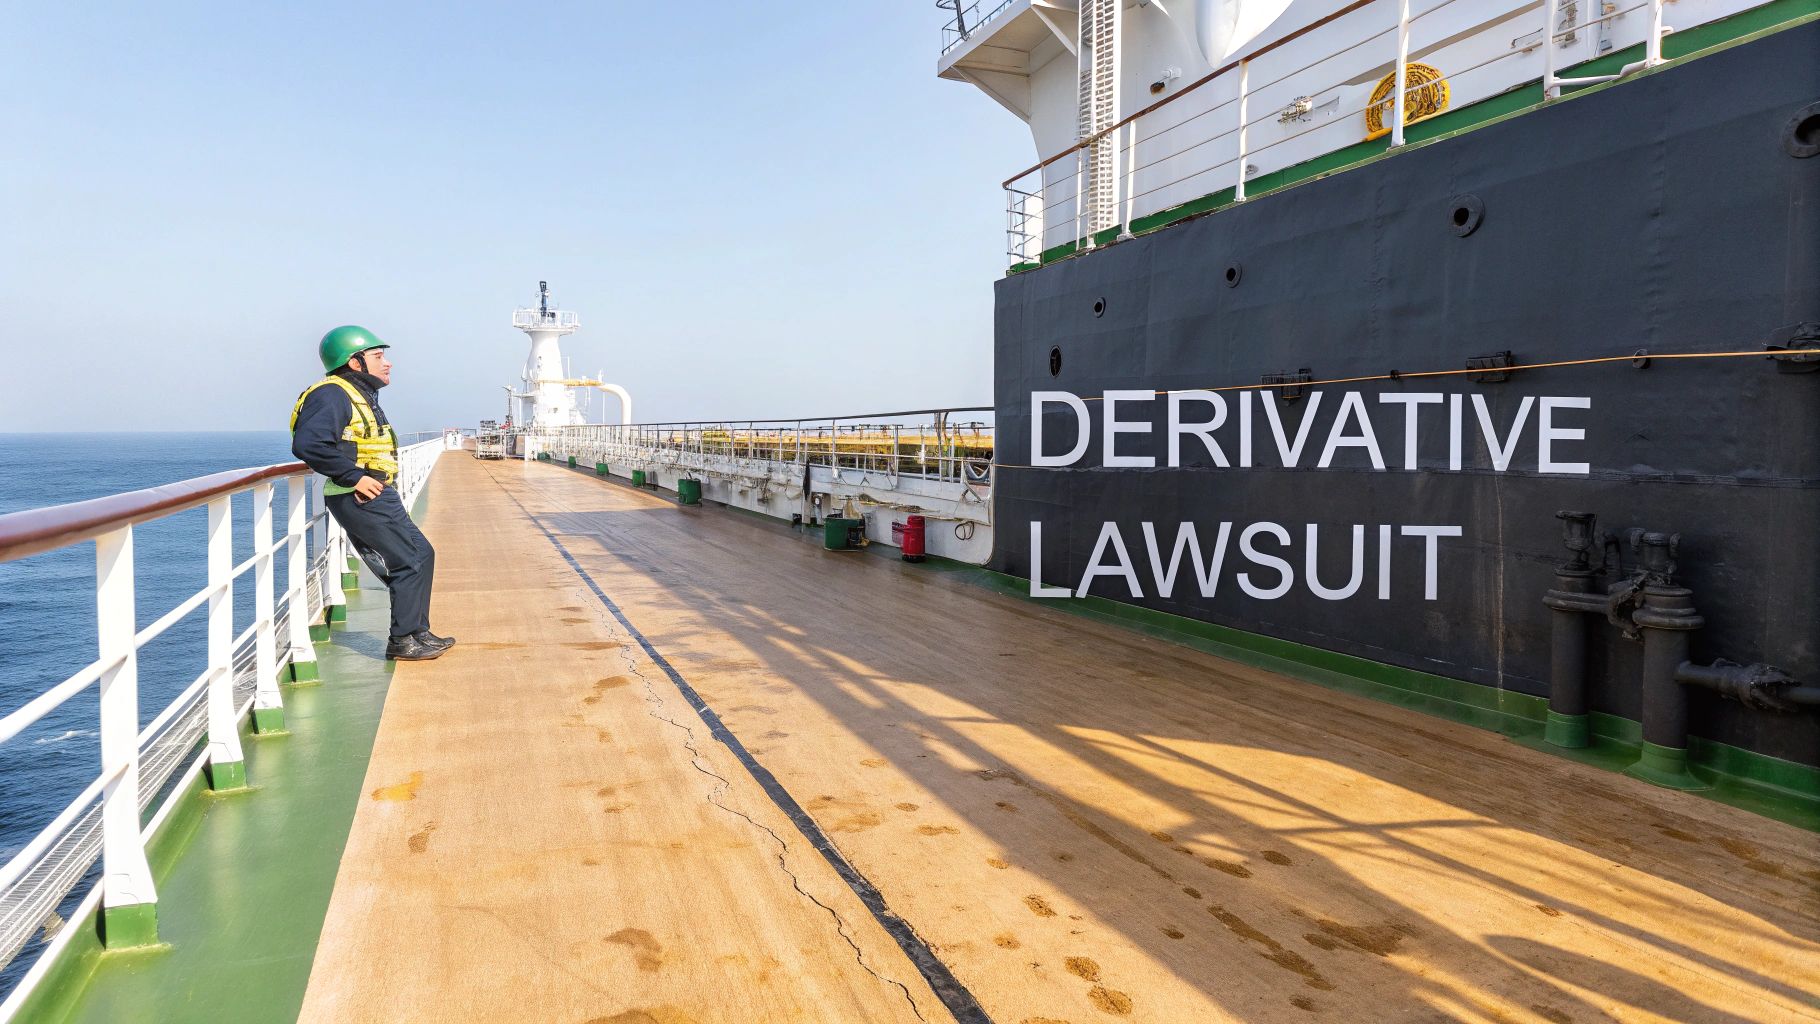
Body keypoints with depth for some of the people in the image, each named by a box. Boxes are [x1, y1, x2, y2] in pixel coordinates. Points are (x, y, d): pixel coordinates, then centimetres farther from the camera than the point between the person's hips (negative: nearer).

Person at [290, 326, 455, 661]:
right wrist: (355, 478, -24)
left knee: (419, 556, 13)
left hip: (376, 496, 10)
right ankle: (403, 641, -1)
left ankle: (417, 633, 20)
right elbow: (308, 444, -27)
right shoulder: (333, 395, -14)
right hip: (361, 499, -10)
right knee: (413, 560, -8)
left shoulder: (361, 395, 19)